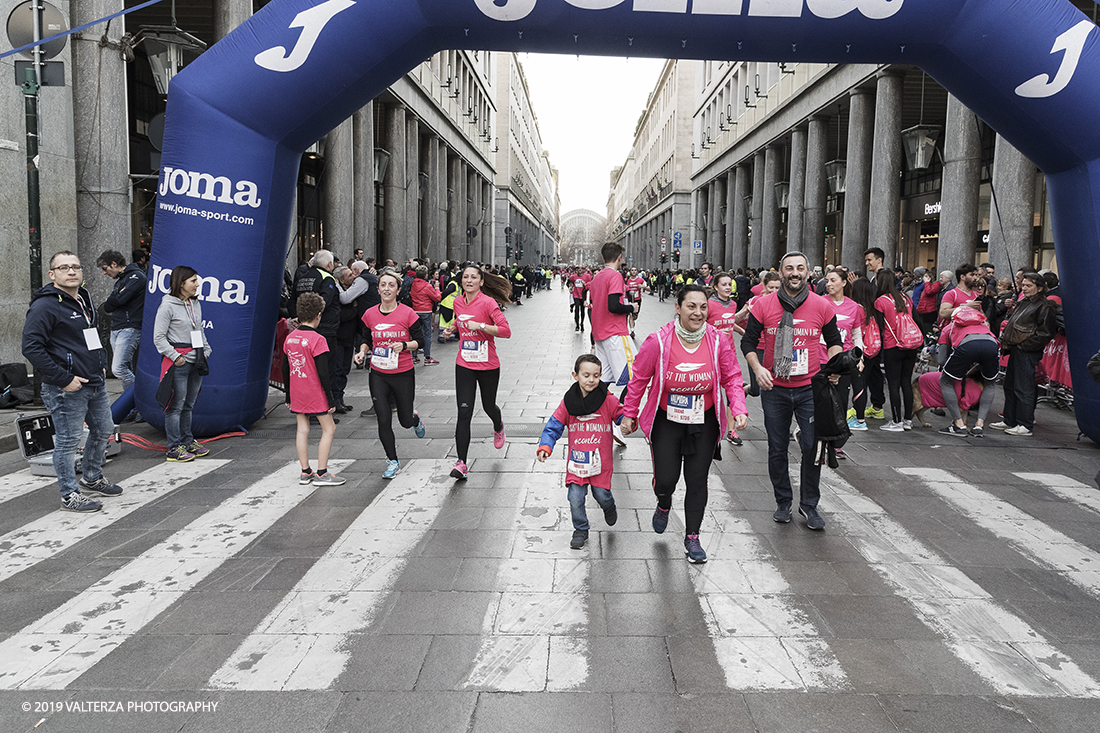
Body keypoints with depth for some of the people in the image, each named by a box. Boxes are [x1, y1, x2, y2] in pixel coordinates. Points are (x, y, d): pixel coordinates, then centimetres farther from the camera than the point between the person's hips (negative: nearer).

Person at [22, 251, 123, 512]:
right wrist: (64, 379, -21)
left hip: (96, 383, 9)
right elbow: (31, 347, -19)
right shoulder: (45, 306, -13)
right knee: (68, 441, -1)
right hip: (67, 389, -9)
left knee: (103, 430, 19)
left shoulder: (85, 300, 14)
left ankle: (92, 479, 37)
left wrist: (102, 365, 15)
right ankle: (70, 495, 9)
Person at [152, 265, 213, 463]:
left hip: (196, 361, 7)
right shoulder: (168, 306, -9)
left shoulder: (196, 304, 13)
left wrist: (206, 350, 12)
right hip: (178, 362, -7)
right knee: (176, 406, -3)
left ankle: (188, 442, 24)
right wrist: (175, 356, -14)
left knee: (188, 405, 15)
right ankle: (175, 448, 2)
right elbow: (159, 337, -11)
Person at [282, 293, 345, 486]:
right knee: (329, 429, 4)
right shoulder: (317, 340, -16)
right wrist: (331, 398, -11)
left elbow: (285, 368, 11)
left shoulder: (290, 338, 5)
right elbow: (322, 373, -18)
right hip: (315, 394, -7)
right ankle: (321, 473, 4)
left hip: (297, 394, 7)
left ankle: (305, 472, 17)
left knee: (302, 429, 13)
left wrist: (288, 394, 21)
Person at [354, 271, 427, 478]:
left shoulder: (408, 313, -9)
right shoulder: (370, 315, 1)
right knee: (383, 421, -2)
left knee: (406, 421, 8)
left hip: (403, 374, -2)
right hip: (378, 375, 2)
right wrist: (362, 351, -6)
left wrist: (404, 345, -22)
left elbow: (420, 340, -4)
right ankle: (393, 461, 16)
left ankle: (415, 419, 47)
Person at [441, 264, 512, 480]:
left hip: (488, 366, -3)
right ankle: (461, 463, -7)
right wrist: (453, 327, 7)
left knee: (488, 406, 16)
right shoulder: (458, 302, 3)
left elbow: (506, 331, -20)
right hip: (464, 365, 3)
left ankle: (498, 426, 55)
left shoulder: (488, 303, -14)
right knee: (464, 413, -7)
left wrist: (480, 326, -26)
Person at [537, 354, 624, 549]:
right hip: (576, 460, 1)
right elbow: (553, 426, 1)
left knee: (601, 494, 7)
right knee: (575, 498, -1)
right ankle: (580, 530, 23)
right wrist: (545, 447, -12)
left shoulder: (608, 401, -8)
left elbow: (623, 418, -3)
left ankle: (609, 508, 44)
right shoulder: (568, 402, -4)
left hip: (601, 460, -1)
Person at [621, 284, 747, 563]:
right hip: (666, 422, -1)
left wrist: (739, 410, -13)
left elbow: (732, 377, 0)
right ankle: (664, 505, 35)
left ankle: (692, 537, 23)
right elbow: (639, 379, -3)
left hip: (704, 423, 2)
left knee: (697, 481, 5)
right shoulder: (658, 341, -15)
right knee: (665, 479, -3)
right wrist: (629, 414, 1)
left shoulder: (718, 340, -9)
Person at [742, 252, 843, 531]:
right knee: (777, 450, 10)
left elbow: (834, 341, 11)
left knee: (812, 447, -1)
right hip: (774, 389, 0)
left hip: (810, 388, 0)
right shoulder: (763, 305, -4)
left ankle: (809, 505, 17)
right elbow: (748, 342, 2)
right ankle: (783, 502, 27)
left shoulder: (822, 306, -2)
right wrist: (757, 368, -13)